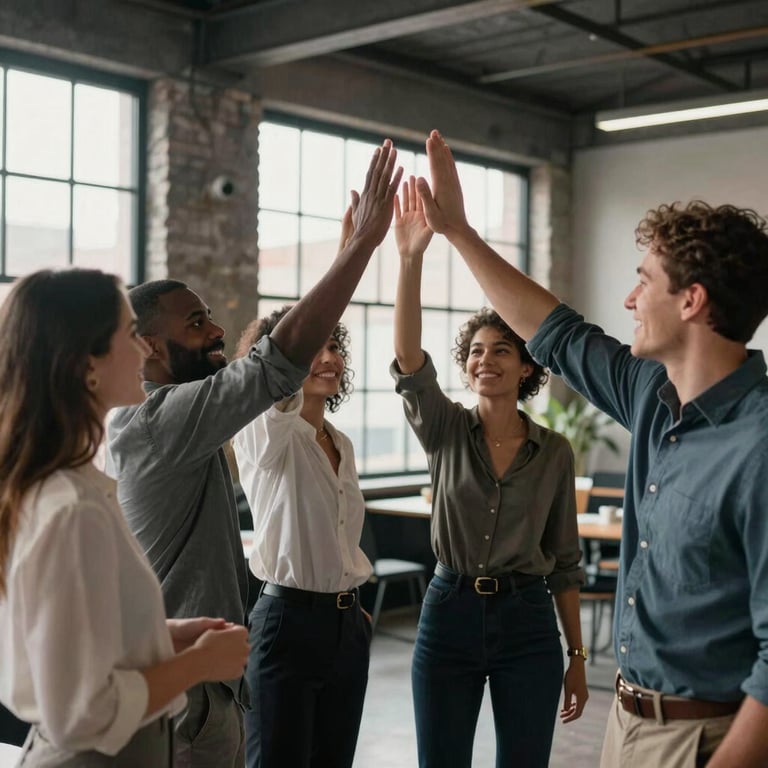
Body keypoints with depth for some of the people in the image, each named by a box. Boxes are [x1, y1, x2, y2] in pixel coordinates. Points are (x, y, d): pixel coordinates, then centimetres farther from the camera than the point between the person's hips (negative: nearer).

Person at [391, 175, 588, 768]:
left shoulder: (555, 452, 1)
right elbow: (409, 360, -21)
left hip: (528, 624, 0)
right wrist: (411, 258, -34)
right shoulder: (445, 431, -2)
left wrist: (577, 657, 5)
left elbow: (565, 561, 6)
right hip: (448, 617, 0)